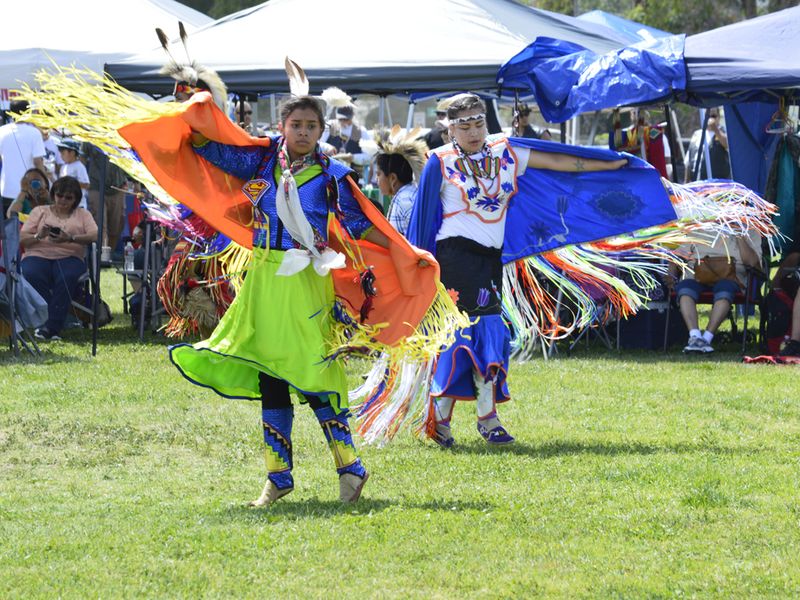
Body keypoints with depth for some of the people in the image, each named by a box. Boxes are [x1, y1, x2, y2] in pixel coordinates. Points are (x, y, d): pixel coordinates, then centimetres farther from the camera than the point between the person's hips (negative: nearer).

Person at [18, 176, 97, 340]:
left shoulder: (82, 214, 20)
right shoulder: (39, 211, 22)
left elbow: (94, 236, 1)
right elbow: (22, 239, 12)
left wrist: (70, 239, -16)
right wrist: (39, 236, -10)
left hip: (69, 257, -1)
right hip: (38, 255, 1)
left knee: (68, 277, -38)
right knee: (32, 275, -37)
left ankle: (52, 326, -37)